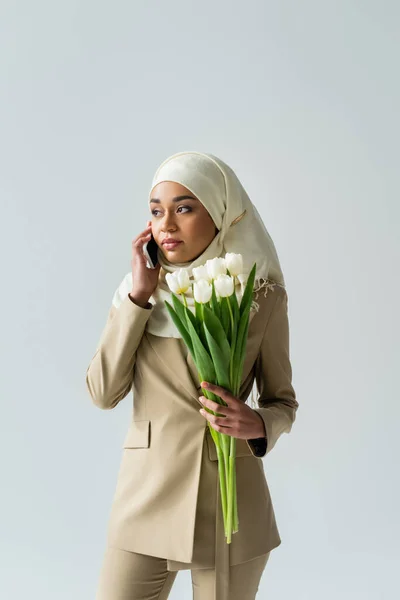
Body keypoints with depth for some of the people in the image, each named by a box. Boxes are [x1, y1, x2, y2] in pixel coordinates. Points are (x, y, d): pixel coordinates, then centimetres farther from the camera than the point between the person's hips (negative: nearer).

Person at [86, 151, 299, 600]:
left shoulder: (263, 297, -4)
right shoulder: (140, 288, 1)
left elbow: (283, 401, 5)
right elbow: (103, 393, -7)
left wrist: (258, 424, -17)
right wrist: (139, 297, -13)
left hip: (232, 502, -1)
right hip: (147, 498, 1)